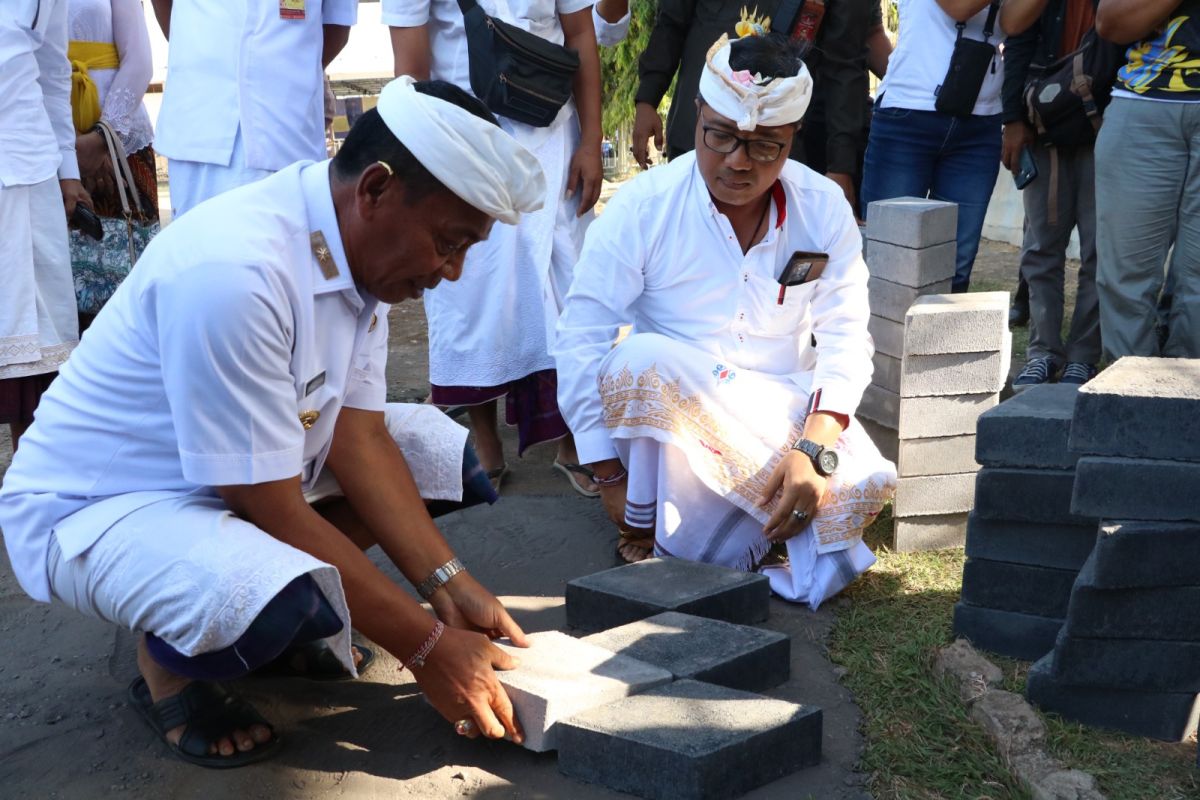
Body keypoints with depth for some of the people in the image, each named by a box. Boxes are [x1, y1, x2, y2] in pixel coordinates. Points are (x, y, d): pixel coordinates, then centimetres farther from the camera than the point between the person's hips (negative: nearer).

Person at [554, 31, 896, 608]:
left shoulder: (824, 209, -3)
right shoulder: (643, 208, -12)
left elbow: (845, 337, -6)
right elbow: (582, 337, -13)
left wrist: (815, 448, -24)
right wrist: (609, 475, -18)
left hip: (783, 409, 2)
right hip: (662, 422, -2)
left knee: (865, 481, -27)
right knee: (642, 361, -35)